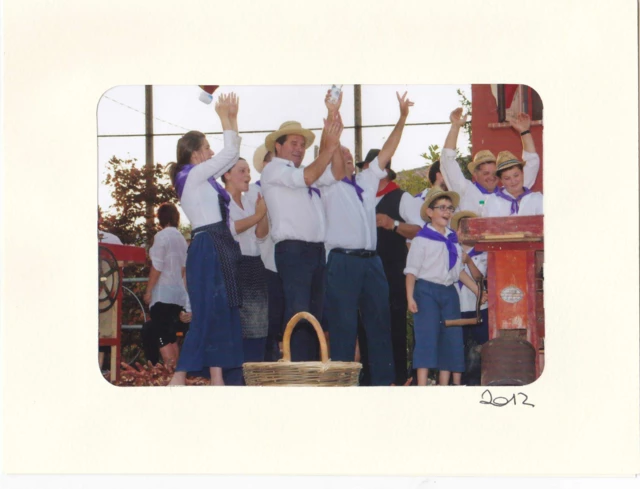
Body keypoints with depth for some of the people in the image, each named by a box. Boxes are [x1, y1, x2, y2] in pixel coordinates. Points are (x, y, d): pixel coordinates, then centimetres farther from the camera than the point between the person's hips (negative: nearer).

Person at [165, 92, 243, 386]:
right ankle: (179, 378, -12)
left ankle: (217, 378, 5)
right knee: (208, 313, -12)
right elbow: (230, 153, -7)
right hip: (207, 248, -10)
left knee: (224, 313, 6)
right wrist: (225, 118, 3)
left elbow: (231, 154, 25)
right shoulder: (193, 175, -7)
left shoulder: (203, 177, 18)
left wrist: (232, 118, 20)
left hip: (220, 249, 10)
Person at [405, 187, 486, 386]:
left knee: (452, 339, 4)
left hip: (449, 293, 7)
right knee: (427, 338, -11)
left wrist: (478, 291, 16)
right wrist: (410, 297, -18)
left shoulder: (453, 239, 15)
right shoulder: (422, 239, -4)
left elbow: (459, 270, 21)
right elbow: (411, 270, -8)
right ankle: (422, 386, -13)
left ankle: (444, 384, 9)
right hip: (427, 291, -7)